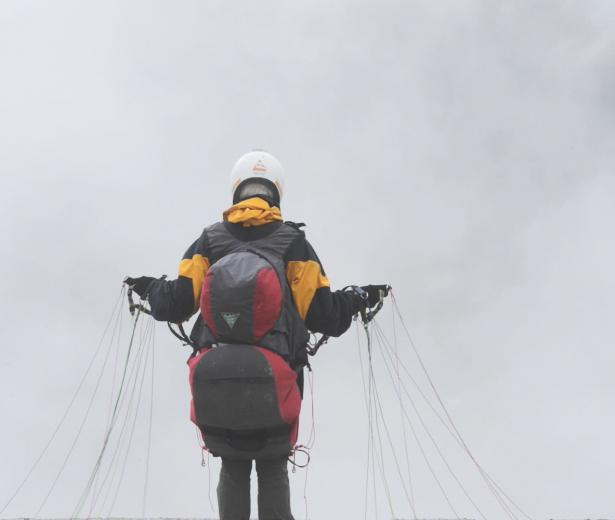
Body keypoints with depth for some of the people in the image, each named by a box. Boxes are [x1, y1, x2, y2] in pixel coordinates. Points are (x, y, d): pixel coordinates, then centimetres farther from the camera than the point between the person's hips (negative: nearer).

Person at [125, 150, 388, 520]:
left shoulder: (209, 240, 5)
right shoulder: (293, 242, 1)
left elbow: (175, 305, 1)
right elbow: (325, 317, -4)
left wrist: (152, 289, 24)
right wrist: (360, 297, 16)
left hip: (216, 383, 2)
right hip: (274, 384, -1)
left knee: (233, 470, 18)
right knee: (273, 471, 14)